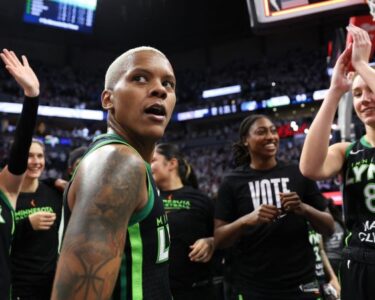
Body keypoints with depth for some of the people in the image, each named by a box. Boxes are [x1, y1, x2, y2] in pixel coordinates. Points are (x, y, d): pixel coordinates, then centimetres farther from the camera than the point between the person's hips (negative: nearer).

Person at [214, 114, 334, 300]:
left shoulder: (298, 174, 1)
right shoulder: (232, 182, -2)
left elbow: (329, 228, 4)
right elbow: (219, 240, -4)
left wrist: (304, 209, -14)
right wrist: (246, 220, -21)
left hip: (299, 284, 1)